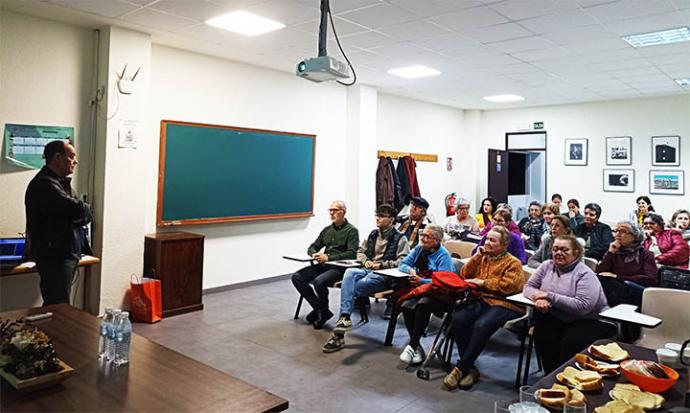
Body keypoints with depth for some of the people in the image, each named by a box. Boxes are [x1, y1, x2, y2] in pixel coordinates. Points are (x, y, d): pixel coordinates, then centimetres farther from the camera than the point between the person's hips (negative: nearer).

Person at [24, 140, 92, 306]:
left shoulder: (61, 182, 16)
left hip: (66, 254, 10)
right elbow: (79, 210, -25)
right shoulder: (44, 184, -16)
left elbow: (85, 215, 14)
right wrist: (84, 209, -3)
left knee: (57, 305, 14)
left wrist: (79, 216, -9)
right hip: (54, 257, -10)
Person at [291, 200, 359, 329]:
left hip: (340, 267, -7)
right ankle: (319, 308, -3)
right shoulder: (327, 230, 18)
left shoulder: (351, 231, -2)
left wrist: (328, 258, -20)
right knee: (297, 277, -11)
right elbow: (312, 248, 22)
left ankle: (323, 312, -5)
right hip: (322, 265, 7)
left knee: (319, 281, -33)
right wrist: (315, 254, -4)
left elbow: (352, 253, -14)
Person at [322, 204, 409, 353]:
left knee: (353, 288, -29)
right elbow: (360, 251, 26)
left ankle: (339, 336, -24)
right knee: (349, 272, -32)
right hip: (367, 270, 5)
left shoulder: (400, 238, 2)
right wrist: (365, 261, 3)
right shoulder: (373, 234, 20)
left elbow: (403, 261, -9)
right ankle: (344, 317, -42)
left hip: (385, 276, -5)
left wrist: (381, 264, -15)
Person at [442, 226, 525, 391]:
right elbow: (464, 276, 18)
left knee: (481, 325, -34)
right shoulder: (482, 258, 23)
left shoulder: (513, 263, 5)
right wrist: (477, 257, 9)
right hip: (479, 301, 5)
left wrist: (482, 282, -6)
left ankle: (460, 368, -19)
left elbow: (508, 286, -11)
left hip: (501, 304, -5)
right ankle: (470, 368, -14)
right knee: (457, 318, -26)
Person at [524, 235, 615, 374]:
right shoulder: (547, 266, 5)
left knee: (571, 341, -31)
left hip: (590, 322, -4)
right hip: (557, 319, 4)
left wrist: (549, 296, -24)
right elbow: (528, 287, 4)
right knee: (542, 334, -24)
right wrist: (539, 297, -20)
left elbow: (582, 306, -24)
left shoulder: (585, 274, -12)